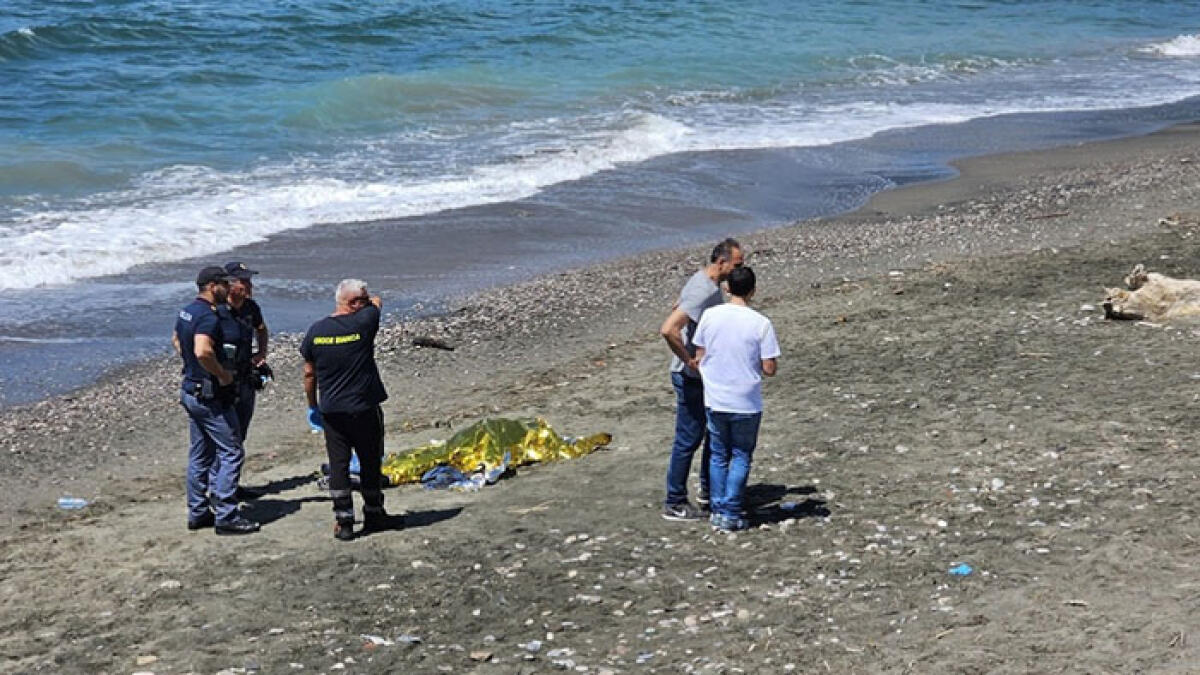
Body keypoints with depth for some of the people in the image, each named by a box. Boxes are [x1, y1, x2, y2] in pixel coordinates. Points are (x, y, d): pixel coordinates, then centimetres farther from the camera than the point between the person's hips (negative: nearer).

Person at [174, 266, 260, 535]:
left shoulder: (186, 312, 10)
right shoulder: (208, 317, -22)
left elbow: (177, 340, 29)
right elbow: (203, 351, -38)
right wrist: (223, 374, -24)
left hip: (191, 390, 10)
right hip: (211, 395, -10)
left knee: (199, 455, 15)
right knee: (231, 453, -4)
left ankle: (198, 513, 21)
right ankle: (226, 516, -5)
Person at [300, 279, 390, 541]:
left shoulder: (316, 331, -2)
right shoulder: (363, 323, -13)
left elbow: (309, 373, 6)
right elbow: (377, 302, 10)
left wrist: (312, 405, 18)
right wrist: (371, 301, 31)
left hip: (331, 410, 3)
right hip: (365, 408, -3)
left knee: (338, 465, 7)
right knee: (370, 463, 13)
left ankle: (343, 521, 6)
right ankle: (373, 514, 24)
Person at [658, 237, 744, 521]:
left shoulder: (711, 285, 8)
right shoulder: (702, 292, -25)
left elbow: (676, 310, 24)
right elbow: (668, 329, -36)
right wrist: (688, 360, -24)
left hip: (707, 375, 10)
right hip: (690, 378, -10)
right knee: (688, 439, -2)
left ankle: (709, 490, 34)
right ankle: (674, 504, 8)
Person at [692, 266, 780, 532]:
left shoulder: (710, 316, -6)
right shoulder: (761, 323, -14)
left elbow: (699, 357, 2)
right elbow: (769, 369, -12)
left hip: (714, 400, 3)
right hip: (746, 404, -3)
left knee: (718, 455, 17)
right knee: (741, 457, 11)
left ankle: (717, 510, 20)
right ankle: (731, 514, 11)